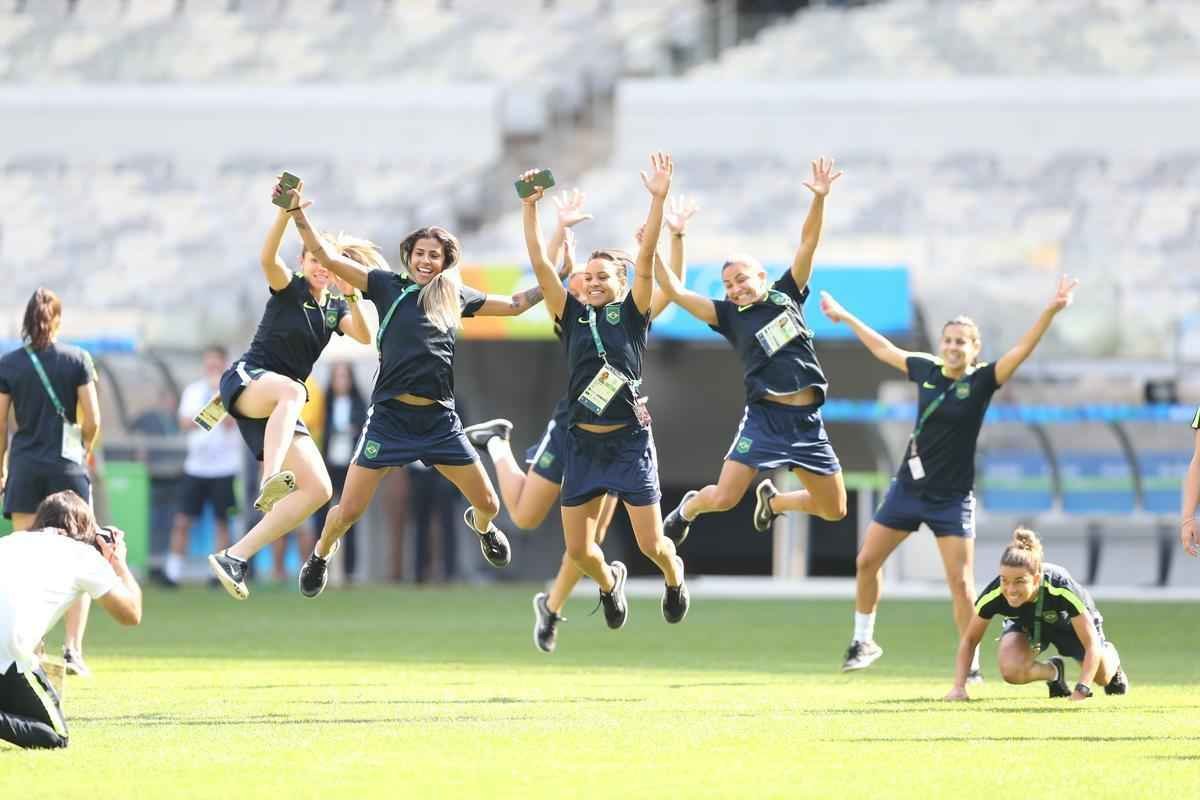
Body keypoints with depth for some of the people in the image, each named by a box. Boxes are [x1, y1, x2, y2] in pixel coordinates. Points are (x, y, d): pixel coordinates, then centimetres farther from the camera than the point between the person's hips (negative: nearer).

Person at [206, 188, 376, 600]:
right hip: (247, 380, -7)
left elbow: (363, 336, -4)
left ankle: (235, 557, -13)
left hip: (279, 409, 7)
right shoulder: (290, 287, 1)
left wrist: (352, 296, -17)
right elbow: (267, 258, -22)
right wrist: (285, 212, -35)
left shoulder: (336, 308, 16)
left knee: (318, 489, -9)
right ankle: (270, 484, -64)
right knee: (290, 390, -42)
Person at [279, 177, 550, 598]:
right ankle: (322, 554, 31)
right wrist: (296, 212, -17)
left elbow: (515, 304, 20)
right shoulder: (388, 286, -1)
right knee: (348, 512, -3)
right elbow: (328, 257, -6)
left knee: (488, 502, 9)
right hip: (390, 417, -3)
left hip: (440, 420, 3)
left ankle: (481, 525, 48)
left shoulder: (456, 297, 8)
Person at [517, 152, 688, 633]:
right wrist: (529, 207, -7)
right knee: (578, 549, 2)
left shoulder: (632, 315, -1)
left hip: (629, 441, -3)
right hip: (583, 444, 3)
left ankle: (674, 576, 33)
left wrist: (658, 199, -21)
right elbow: (540, 264, 0)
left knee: (651, 543, -2)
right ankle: (610, 583, 36)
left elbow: (646, 258, -11)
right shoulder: (574, 317, 5)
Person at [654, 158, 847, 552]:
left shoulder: (786, 295, 9)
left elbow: (808, 242, 3)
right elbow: (676, 293, -3)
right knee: (722, 498, -13)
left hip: (807, 420, 3)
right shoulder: (729, 315, 4)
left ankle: (772, 500, 34)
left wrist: (819, 198, -8)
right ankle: (688, 509, 23)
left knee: (834, 510, 6)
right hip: (765, 417, -3)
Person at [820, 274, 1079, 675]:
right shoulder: (927, 371, 2)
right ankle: (863, 641, 26)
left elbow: (1021, 351, -23)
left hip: (952, 498, -4)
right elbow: (884, 350, 17)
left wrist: (1051, 311, -35)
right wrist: (845, 317, 26)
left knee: (961, 582, -9)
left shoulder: (981, 382, -9)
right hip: (908, 488, 4)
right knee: (867, 561, 8)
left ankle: (971, 665, 1)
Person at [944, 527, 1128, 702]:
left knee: (1102, 676, -1)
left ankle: (1111, 657, 41)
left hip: (1069, 622, -1)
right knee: (1012, 671, -26)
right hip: (1025, 623, 1)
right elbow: (969, 640, -22)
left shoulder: (1062, 590, -44)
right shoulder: (994, 595, -38)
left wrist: (1081, 691, -50)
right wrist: (959, 687, -33)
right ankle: (1054, 671, 12)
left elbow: (1092, 644, -39)